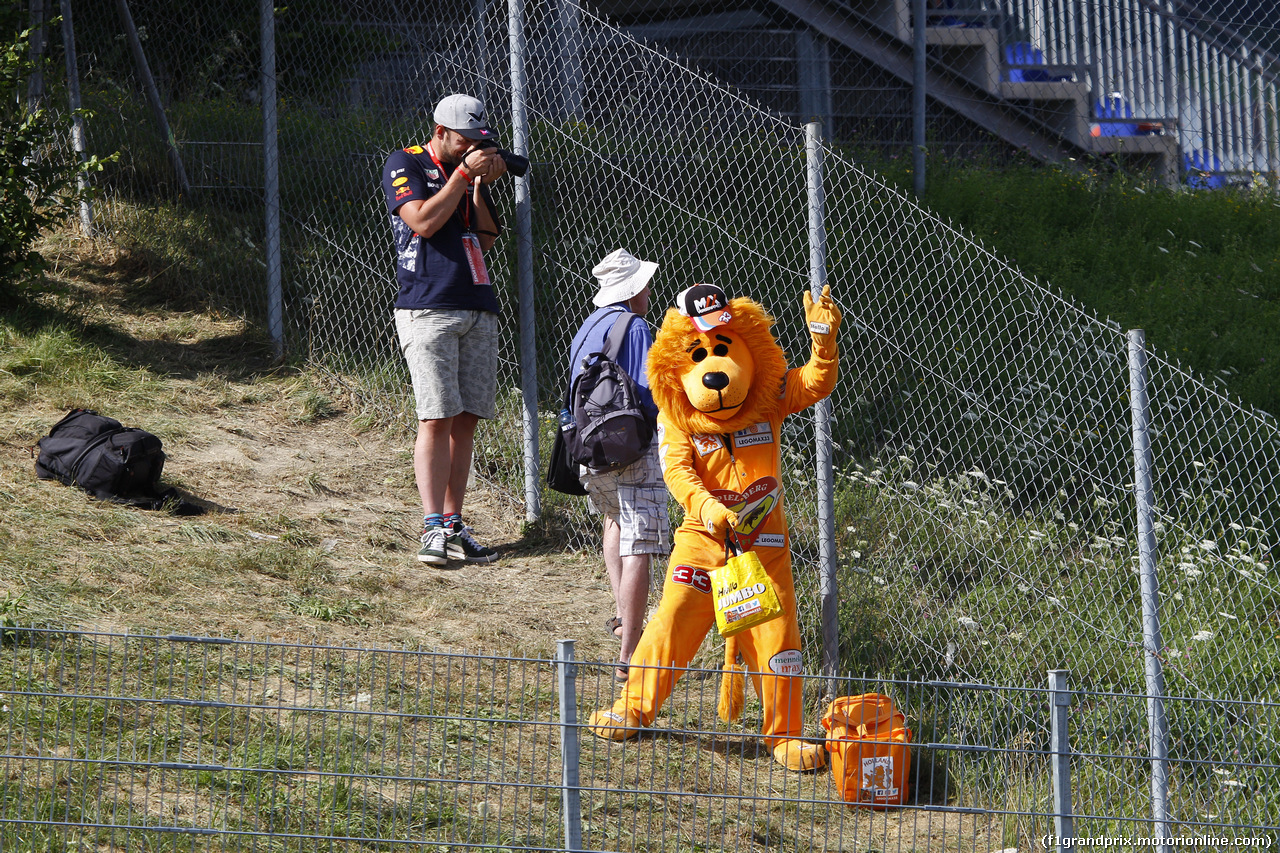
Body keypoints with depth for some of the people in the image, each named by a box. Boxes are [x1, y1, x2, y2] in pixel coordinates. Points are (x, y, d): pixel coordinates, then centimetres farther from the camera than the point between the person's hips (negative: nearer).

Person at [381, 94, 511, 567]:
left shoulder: (470, 170, 18)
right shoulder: (405, 166, 1)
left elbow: (485, 240, 13)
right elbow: (423, 221, -14)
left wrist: (483, 187, 1)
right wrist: (464, 173, -11)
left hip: (478, 310, 6)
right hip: (428, 310, -6)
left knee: (466, 420, 3)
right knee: (437, 418, -13)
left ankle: (454, 525, 5)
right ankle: (433, 528, -15)